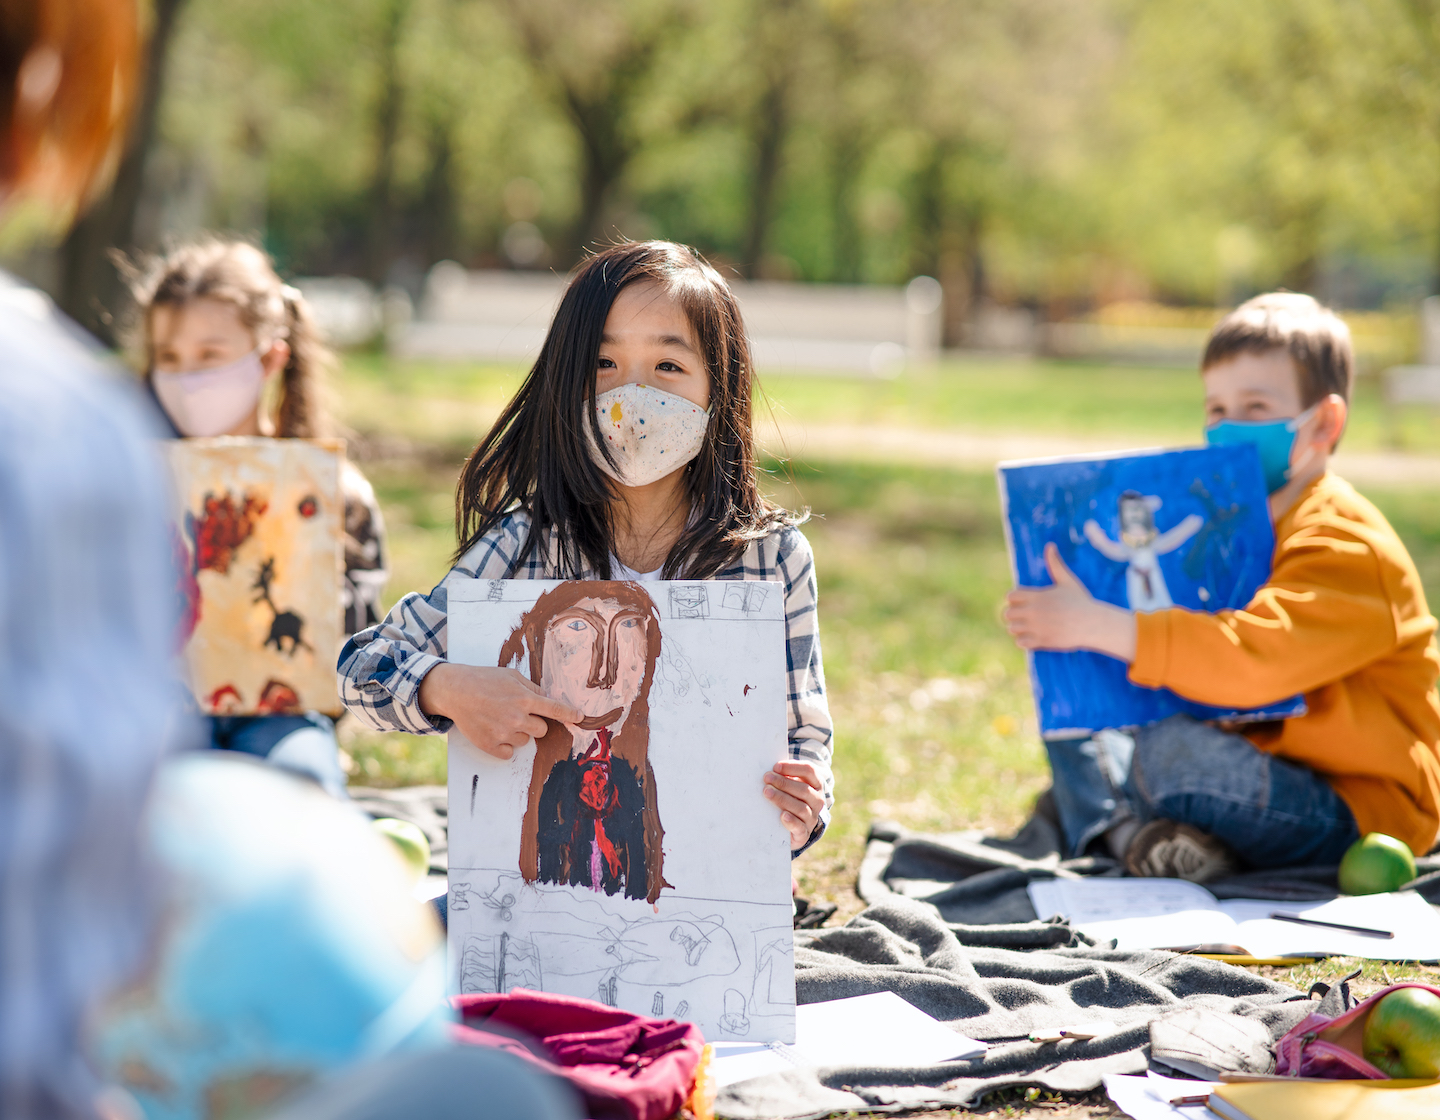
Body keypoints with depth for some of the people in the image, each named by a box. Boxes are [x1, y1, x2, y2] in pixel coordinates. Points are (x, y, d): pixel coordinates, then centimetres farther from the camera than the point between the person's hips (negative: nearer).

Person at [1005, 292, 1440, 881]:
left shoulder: (1345, 545, -18)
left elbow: (1253, 657, -33)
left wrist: (1097, 625, -35)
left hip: (1359, 811, -10)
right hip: (1267, 764, 10)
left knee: (1172, 752, -32)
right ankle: (1129, 834, -17)